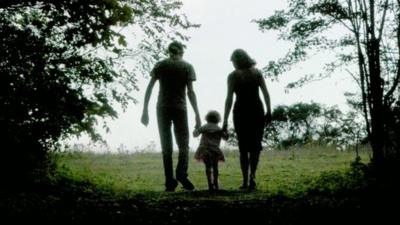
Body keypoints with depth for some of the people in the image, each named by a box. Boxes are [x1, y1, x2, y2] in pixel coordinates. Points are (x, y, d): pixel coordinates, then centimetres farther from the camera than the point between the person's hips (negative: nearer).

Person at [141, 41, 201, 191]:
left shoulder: (160, 65, 6)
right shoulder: (187, 67, 1)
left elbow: (149, 88, 0)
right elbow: (190, 91, -7)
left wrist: (145, 110, 4)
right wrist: (197, 115, -7)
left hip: (163, 108, 2)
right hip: (180, 108, -2)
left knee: (166, 146, 7)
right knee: (183, 144, 6)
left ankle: (170, 181, 0)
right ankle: (181, 173, -18)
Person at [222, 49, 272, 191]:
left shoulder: (233, 76, -3)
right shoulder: (257, 73, 5)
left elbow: (229, 99, -9)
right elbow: (266, 93, -2)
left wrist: (225, 121, -10)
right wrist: (269, 112, 3)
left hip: (240, 112, -1)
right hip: (257, 111, 1)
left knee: (243, 148, 11)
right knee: (255, 146, 10)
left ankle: (245, 181, 7)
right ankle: (252, 175, -11)